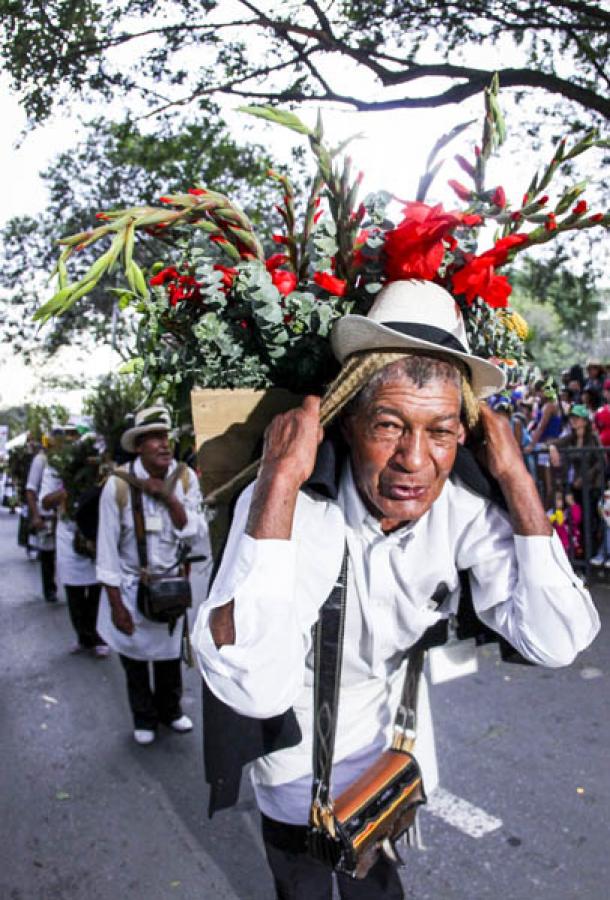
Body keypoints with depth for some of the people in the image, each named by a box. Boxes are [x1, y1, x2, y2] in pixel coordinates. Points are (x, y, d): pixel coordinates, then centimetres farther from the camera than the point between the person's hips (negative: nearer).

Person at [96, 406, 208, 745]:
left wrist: (168, 498, -27)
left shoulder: (185, 478, -12)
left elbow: (196, 533, -14)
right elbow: (108, 547, -14)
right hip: (130, 585, -2)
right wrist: (116, 604, -12)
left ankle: (170, 709, 43)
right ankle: (144, 717, 40)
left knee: (170, 653, 16)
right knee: (135, 656, 15)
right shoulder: (119, 485, -20)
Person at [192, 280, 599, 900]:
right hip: (297, 763, -3)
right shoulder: (288, 504, -36)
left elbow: (555, 643, -25)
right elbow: (255, 690, -49)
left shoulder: (462, 511, -22)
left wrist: (517, 481, -30)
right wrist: (279, 481, -51)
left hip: (390, 747, 3)